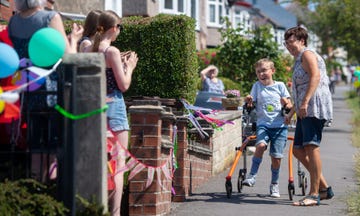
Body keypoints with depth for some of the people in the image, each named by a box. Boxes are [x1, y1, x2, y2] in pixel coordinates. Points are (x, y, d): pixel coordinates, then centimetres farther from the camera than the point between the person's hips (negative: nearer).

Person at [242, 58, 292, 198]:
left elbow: (289, 105, 7)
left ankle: (274, 184, 14)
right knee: (261, 145, -29)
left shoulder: (280, 86, 7)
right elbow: (251, 105, 10)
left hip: (280, 125, 0)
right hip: (263, 124, 0)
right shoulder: (257, 86, 10)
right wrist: (248, 101, -13)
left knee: (276, 156, -4)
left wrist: (286, 103, -15)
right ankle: (252, 176, -21)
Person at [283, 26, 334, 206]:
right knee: (298, 150, 9)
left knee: (311, 146, -17)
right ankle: (324, 188, 13)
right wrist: (291, 113, 37)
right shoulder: (298, 60, 29)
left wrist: (305, 103, -27)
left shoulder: (307, 54, -2)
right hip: (305, 111, 11)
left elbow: (315, 76, -19)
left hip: (315, 107, -11)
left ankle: (314, 195, -20)